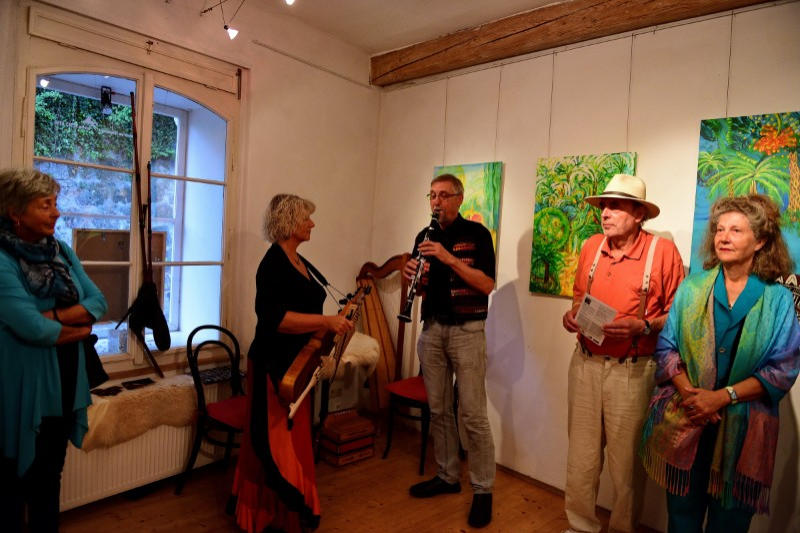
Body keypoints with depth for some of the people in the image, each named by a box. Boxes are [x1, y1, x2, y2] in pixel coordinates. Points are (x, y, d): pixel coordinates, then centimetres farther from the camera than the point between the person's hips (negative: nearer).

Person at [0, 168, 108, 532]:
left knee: (50, 473, 20)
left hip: (64, 384, 6)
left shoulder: (61, 251, 4)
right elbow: (32, 329, -24)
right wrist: (77, 327, -8)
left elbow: (98, 302, -2)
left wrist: (54, 316, -17)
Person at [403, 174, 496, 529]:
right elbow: (422, 287, 13)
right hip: (432, 328, 5)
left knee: (472, 415, -2)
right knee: (438, 409, 12)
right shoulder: (425, 237, 11)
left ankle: (483, 490, 12)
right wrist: (412, 275, -10)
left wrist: (450, 259, -23)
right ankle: (447, 476, 28)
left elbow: (488, 285, -14)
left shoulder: (476, 234, -4)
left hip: (467, 330, -5)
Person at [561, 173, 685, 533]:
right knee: (581, 456, 13)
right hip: (585, 364, 4)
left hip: (632, 370, -4)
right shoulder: (591, 247, 6)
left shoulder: (663, 251, -8)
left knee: (626, 461, 9)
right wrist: (572, 315, -1)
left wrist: (642, 326, -20)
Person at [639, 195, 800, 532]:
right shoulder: (692, 288, 5)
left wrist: (722, 396, -17)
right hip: (684, 424, 1)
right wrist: (689, 392, -14)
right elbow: (666, 347, 2)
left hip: (742, 428, -1)